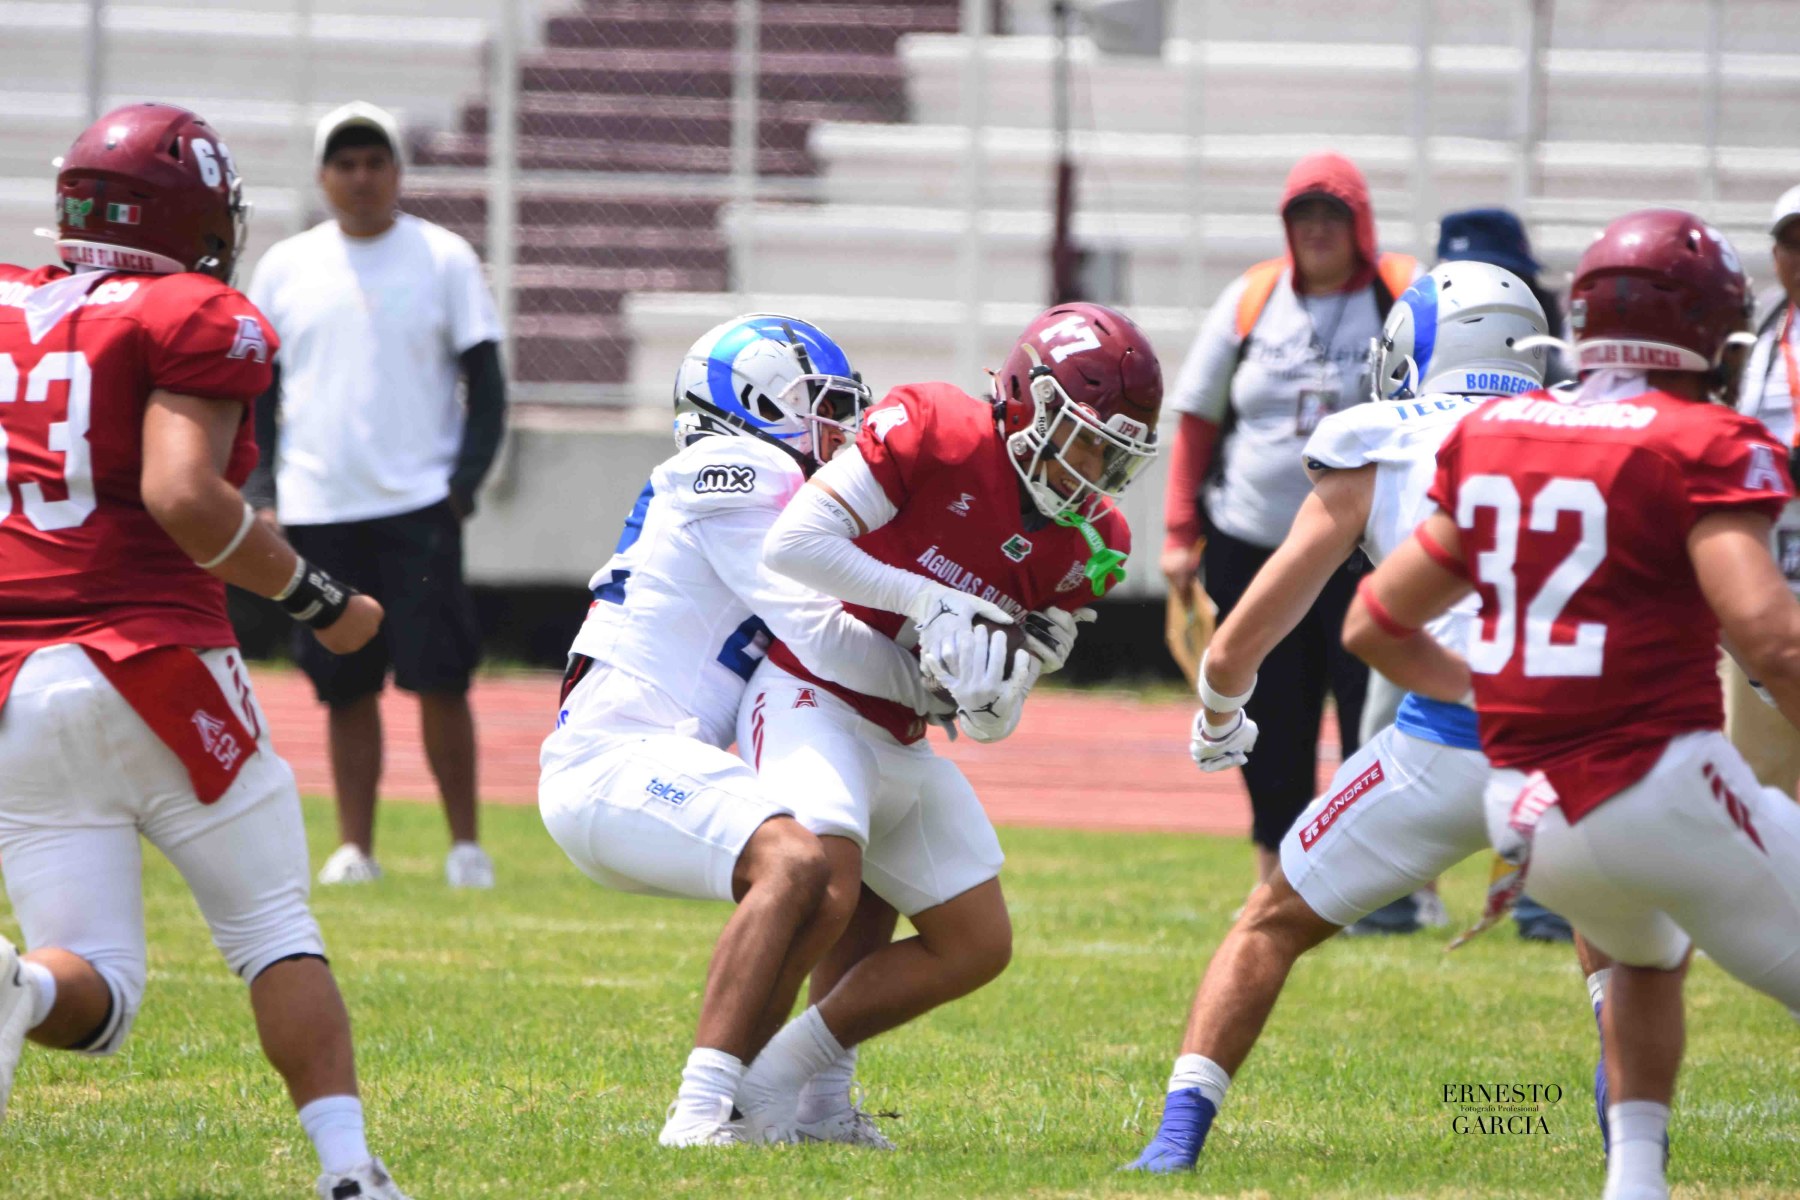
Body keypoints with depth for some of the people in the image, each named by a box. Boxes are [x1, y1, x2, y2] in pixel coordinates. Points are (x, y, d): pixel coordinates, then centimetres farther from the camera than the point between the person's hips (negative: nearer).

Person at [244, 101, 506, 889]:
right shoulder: (285, 268, 10)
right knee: (344, 689, 4)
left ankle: (465, 845, -1)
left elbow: (486, 385, 4)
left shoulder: (444, 259, 3)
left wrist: (465, 484, -7)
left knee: (439, 679, -8)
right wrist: (262, 494, 3)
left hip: (418, 505, -2)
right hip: (318, 512, 2)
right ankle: (354, 847, 9)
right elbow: (258, 389, 14)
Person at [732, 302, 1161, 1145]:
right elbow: (792, 543, -22)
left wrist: (996, 692, -19)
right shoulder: (934, 433, -17)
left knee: (975, 947, 7)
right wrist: (929, 602, -23)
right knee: (823, 893, -30)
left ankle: (812, 1096, 12)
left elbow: (994, 722, 6)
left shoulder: (1085, 545, 1)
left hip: (902, 742, 8)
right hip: (814, 693, -8)